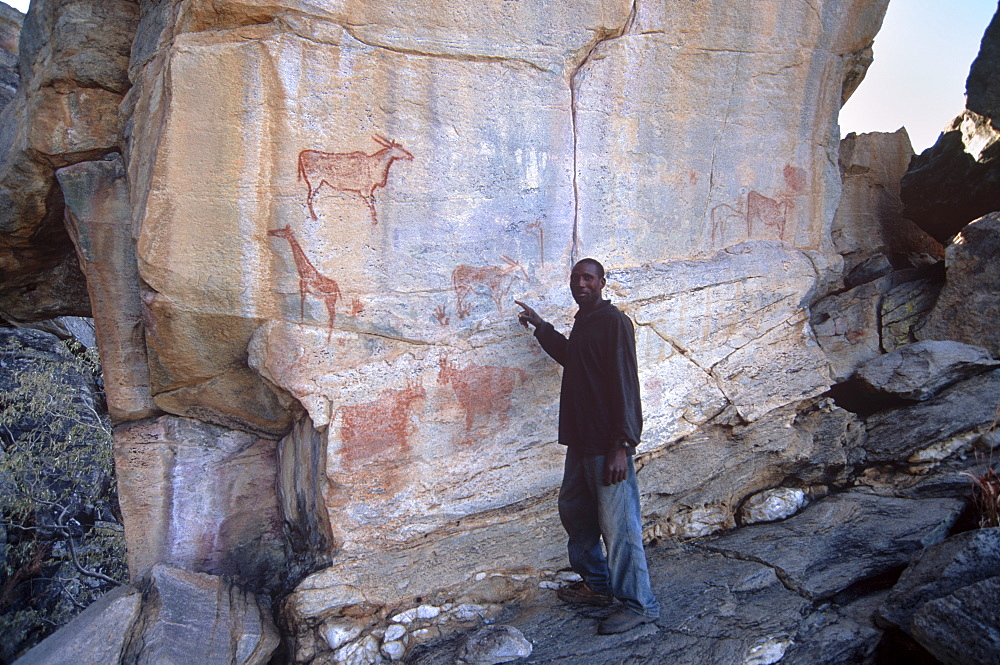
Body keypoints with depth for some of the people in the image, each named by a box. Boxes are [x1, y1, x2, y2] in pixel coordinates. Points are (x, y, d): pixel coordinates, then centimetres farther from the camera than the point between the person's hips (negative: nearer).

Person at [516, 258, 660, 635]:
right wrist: (540, 327, 30)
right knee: (573, 510, 19)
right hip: (581, 438, 10)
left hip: (607, 444, -10)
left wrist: (620, 445, -24)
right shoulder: (583, 322, 14)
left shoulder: (614, 322, -15)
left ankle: (640, 604, 11)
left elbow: (624, 384, -20)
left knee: (617, 523, -3)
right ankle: (598, 586, 35)